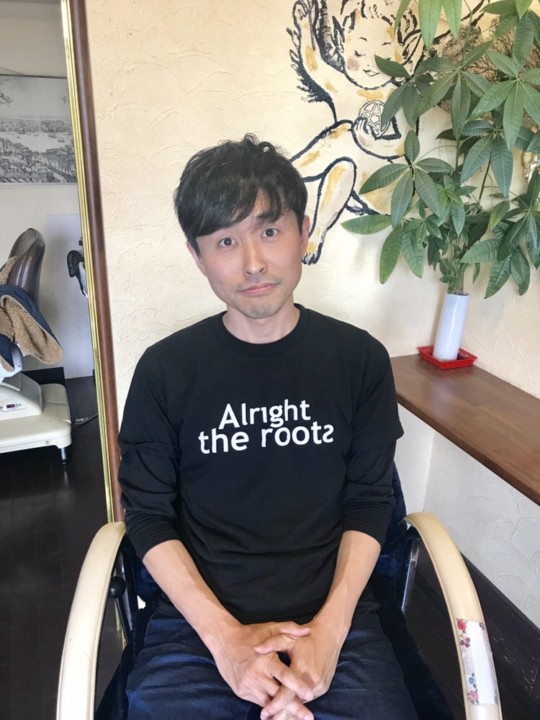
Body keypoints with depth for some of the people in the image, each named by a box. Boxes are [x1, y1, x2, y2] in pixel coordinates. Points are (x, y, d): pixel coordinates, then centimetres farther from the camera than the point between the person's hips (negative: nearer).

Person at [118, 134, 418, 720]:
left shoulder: (360, 359, -2)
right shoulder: (165, 369, -4)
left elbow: (369, 502, 2)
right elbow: (148, 515, -1)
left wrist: (331, 627, -10)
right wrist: (224, 635, -12)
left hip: (333, 615, 1)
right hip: (198, 620, 0)